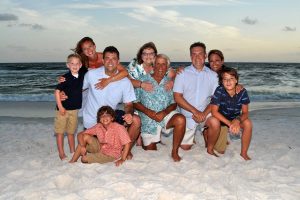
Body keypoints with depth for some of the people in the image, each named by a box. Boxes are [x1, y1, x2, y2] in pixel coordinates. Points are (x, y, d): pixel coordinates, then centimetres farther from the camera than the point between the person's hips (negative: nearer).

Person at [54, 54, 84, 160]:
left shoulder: (82, 76, -1)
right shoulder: (65, 78, -15)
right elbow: (57, 91, -16)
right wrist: (60, 107, -17)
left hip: (74, 109, 5)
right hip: (63, 109, -5)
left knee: (71, 132, 17)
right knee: (60, 132, 5)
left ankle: (72, 152, 28)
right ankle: (61, 153, 14)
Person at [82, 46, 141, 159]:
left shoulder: (125, 82, -13)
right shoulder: (91, 74, -14)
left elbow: (128, 105, -9)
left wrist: (129, 114, -33)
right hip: (92, 120, -1)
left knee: (135, 120, -22)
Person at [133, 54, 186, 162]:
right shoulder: (143, 80, 0)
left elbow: (174, 103, 1)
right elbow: (135, 102, -3)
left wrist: (164, 112, -19)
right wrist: (148, 112, -18)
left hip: (166, 115, 1)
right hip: (148, 119, -1)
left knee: (180, 119, -31)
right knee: (150, 150, 3)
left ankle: (174, 152, -15)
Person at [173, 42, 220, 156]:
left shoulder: (212, 75, -1)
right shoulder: (182, 73, -5)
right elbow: (177, 97, -11)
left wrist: (204, 113, -22)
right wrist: (195, 111, -20)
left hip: (205, 113, 0)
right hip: (187, 115, 0)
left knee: (215, 123, -32)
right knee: (185, 147, 4)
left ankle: (210, 149, -5)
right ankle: (192, 133, 39)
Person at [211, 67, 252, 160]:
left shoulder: (242, 91, -17)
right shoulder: (219, 91, -24)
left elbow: (245, 112, -15)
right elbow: (214, 111, -26)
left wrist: (237, 120, -38)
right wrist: (230, 123, -37)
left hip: (236, 119, 3)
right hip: (221, 119, -3)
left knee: (248, 123, -28)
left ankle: (244, 153, -9)